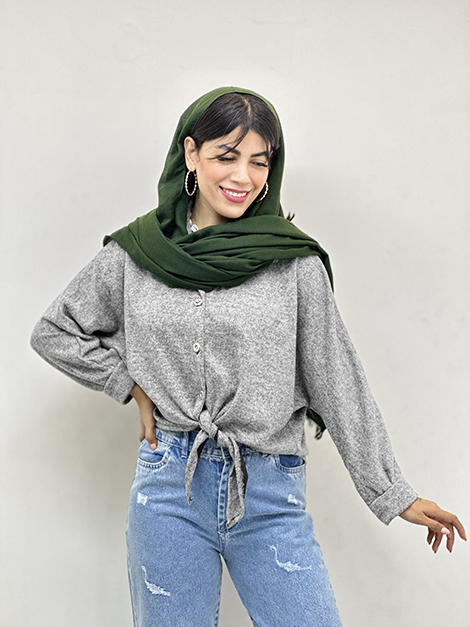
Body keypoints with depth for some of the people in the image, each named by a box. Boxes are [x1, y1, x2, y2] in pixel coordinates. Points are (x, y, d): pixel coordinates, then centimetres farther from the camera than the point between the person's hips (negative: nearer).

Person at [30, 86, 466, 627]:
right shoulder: (135, 253, 1)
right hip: (169, 485, 1)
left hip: (269, 495, -1)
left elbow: (338, 383, 1)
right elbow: (53, 332, 13)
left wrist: (393, 495, 3)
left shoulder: (295, 262, -4)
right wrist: (131, 385, 1)